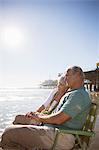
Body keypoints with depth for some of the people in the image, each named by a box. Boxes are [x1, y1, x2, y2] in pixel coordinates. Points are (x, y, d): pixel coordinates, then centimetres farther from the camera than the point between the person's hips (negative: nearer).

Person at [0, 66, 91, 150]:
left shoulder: (79, 95, -14)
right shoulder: (73, 94, 20)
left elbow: (58, 119, -21)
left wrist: (40, 118, -4)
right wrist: (41, 115, 10)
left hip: (61, 138, -11)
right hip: (54, 131, 11)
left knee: (9, 132, -15)